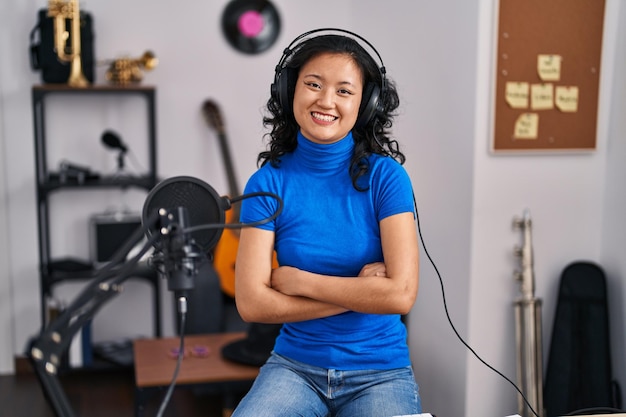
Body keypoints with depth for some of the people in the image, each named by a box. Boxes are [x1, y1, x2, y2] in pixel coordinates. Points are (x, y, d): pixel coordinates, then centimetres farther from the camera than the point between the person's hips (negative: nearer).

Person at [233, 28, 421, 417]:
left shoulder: (386, 177, -7)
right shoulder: (267, 183, -4)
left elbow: (401, 293, -16)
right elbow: (251, 303, -11)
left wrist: (297, 280, -12)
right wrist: (359, 291, -14)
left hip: (381, 372, 0)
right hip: (294, 366, 1)